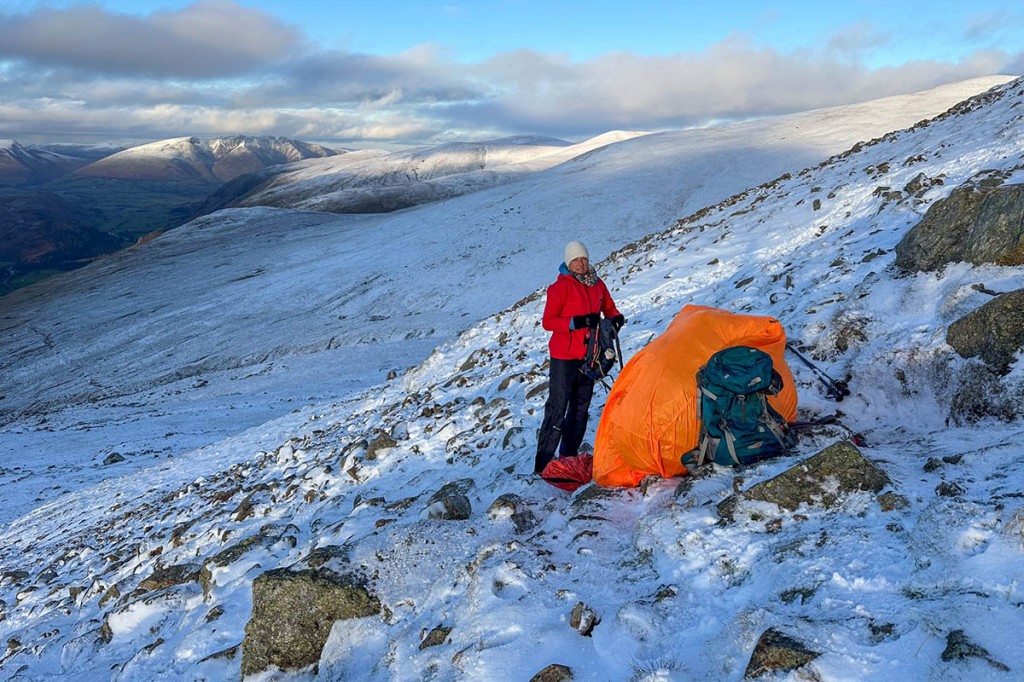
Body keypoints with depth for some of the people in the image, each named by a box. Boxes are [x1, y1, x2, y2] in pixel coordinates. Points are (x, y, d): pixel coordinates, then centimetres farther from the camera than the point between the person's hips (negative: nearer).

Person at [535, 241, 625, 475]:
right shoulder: (560, 287, -10)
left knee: (581, 407, 13)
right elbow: (548, 321, -13)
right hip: (564, 357, -7)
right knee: (557, 407, -8)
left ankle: (569, 456, 25)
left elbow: (609, 308, 20)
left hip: (588, 354, 7)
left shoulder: (597, 284, 9)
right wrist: (577, 322, -25)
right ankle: (543, 462, -3)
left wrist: (616, 318, -3)